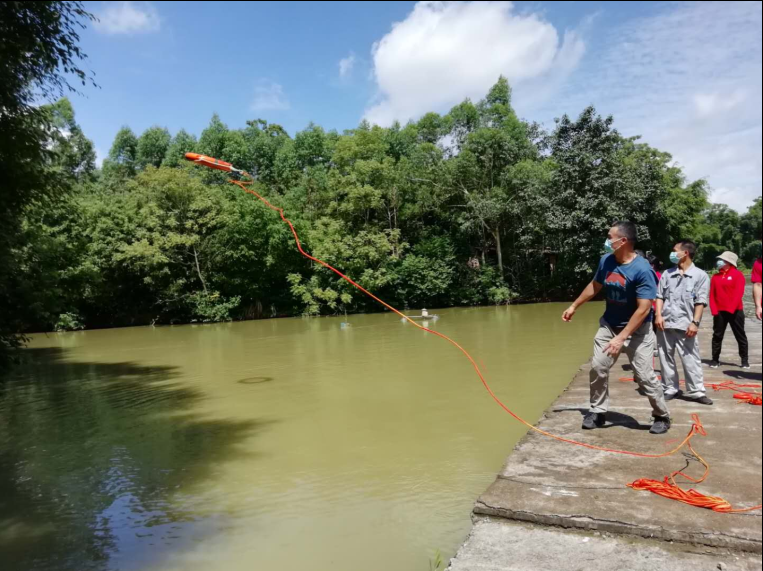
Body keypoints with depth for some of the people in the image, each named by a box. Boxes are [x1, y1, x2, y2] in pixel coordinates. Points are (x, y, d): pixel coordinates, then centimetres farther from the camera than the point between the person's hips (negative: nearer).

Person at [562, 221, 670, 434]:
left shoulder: (642, 269, -25)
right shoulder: (606, 261, -6)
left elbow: (643, 309, -26)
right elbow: (594, 286, 13)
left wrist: (621, 338, -29)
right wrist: (574, 306, 19)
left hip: (637, 331, -5)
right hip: (609, 326, 5)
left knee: (645, 376, -2)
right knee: (597, 367, 3)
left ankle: (662, 417, 19)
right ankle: (598, 411, 18)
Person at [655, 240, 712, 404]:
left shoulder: (700, 275, -1)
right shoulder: (667, 274, 11)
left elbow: (701, 302, -4)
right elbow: (660, 296, 10)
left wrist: (695, 322, -11)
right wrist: (658, 315, -3)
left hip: (685, 325, -4)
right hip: (665, 324, 4)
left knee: (691, 360, -1)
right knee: (666, 358, 9)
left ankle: (696, 391, 10)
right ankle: (670, 389, 20)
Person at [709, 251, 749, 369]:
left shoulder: (738, 274, -4)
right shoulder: (715, 277, 9)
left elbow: (739, 293, -12)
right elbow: (712, 295, 6)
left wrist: (731, 309, -18)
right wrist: (714, 310, -5)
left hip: (735, 311, -4)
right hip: (719, 311, 4)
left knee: (740, 336, 5)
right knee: (717, 336, 5)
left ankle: (745, 360, 15)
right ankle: (715, 359, 11)